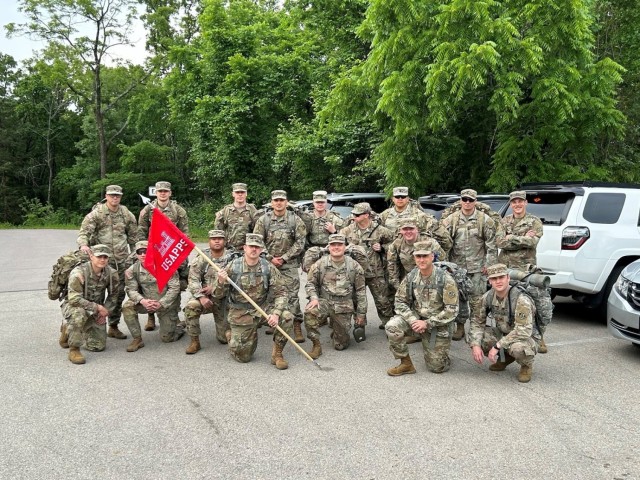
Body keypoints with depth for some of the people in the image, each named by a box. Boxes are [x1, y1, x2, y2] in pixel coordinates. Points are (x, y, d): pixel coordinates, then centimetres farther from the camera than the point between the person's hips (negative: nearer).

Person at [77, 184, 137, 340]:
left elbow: (133, 236, 14)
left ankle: (113, 326, 19)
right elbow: (84, 232, -11)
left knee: (119, 293, 8)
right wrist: (83, 244, -32)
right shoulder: (96, 213, -4)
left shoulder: (127, 215, 7)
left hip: (121, 260, 4)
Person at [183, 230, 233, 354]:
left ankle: (222, 330, 40)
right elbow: (193, 279, -9)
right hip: (205, 297, 1)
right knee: (191, 306, -33)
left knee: (225, 338, 0)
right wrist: (201, 297, -23)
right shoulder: (202, 258, -3)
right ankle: (194, 341, -16)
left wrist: (214, 288, -20)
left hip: (223, 300, -1)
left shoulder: (231, 258, -8)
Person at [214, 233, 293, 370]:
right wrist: (221, 282, -27)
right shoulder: (233, 267, -10)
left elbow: (280, 292, -7)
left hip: (263, 307, 2)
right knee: (243, 357, -1)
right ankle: (232, 337, 34)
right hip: (240, 313, -2)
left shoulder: (269, 268, -7)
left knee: (286, 317, -25)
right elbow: (218, 295, -5)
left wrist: (276, 313, -24)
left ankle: (277, 354, -3)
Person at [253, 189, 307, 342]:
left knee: (292, 294, -7)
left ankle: (297, 326, -1)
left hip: (289, 264, -2)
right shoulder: (263, 220, 2)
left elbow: (300, 242, -3)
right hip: (268, 263, 2)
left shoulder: (295, 219, -1)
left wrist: (284, 258, -9)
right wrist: (270, 258, -7)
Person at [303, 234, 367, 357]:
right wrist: (314, 298, -15)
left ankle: (339, 334, 41)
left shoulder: (354, 266, -1)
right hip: (325, 302, 0)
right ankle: (316, 346, -17)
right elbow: (310, 283, 5)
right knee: (309, 311, -35)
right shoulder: (320, 264, -3)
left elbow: (361, 290, 5)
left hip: (344, 307, 0)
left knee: (340, 345, 3)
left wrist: (361, 313, 6)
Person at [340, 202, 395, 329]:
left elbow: (393, 241, 5)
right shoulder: (349, 230, 2)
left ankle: (388, 322, 21)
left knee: (382, 300, 3)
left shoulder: (379, 230, -6)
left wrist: (382, 247, -9)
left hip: (375, 273, -3)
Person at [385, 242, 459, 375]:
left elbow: (452, 310, -18)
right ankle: (406, 364, -6)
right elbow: (400, 301, -1)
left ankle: (440, 351, 35)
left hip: (439, 325, -3)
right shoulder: (411, 277, -5)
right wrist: (413, 320, -17)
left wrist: (427, 323, -21)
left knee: (436, 367, -1)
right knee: (392, 327, -26)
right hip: (417, 318, 3)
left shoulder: (445, 279, -17)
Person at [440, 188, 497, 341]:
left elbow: (491, 244, 0)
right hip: (457, 266, 2)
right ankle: (460, 326, 20)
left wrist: (488, 264, -4)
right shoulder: (451, 219, 4)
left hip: (478, 267, -2)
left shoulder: (485, 220, -1)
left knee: (477, 299, 1)